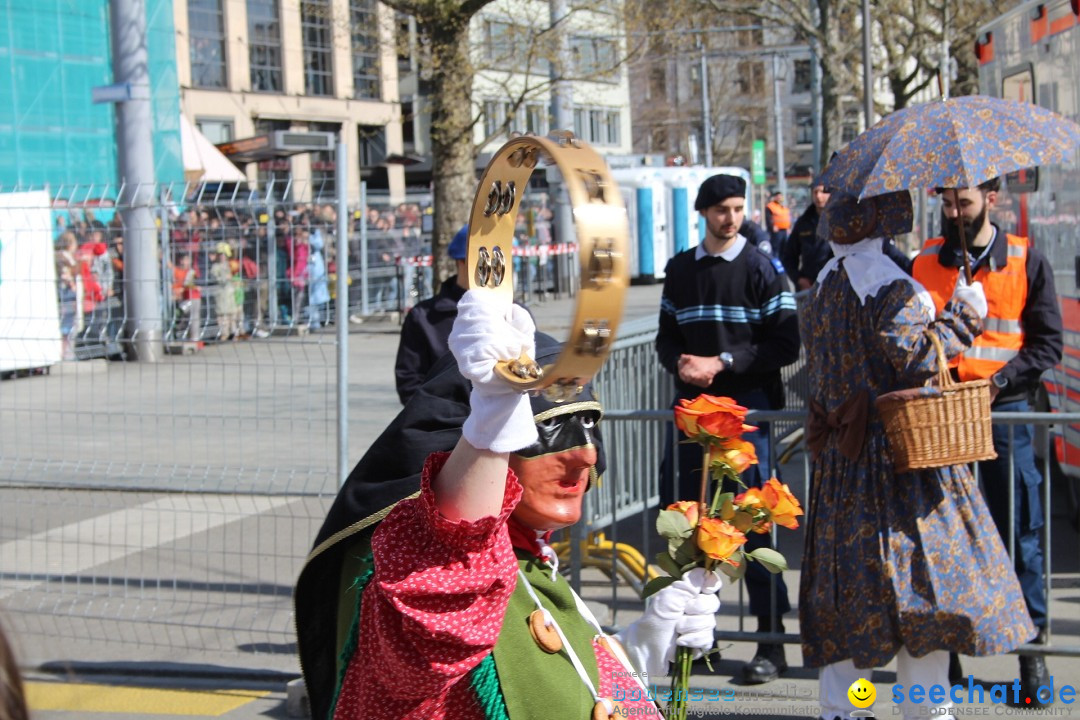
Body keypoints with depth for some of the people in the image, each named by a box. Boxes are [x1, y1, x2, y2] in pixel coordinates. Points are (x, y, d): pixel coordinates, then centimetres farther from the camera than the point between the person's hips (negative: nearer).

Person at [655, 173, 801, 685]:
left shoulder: (761, 268, -2)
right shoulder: (681, 270, 12)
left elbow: (786, 345, -7)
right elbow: (667, 337, 15)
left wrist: (722, 363, -14)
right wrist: (680, 364, -7)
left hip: (746, 405, -4)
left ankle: (771, 638, 4)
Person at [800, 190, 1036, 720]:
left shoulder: (824, 285, 9)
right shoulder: (895, 288, -14)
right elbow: (912, 357, -19)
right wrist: (963, 315, -9)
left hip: (839, 453, 7)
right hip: (898, 450, -7)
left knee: (845, 564, 10)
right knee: (924, 568, 1)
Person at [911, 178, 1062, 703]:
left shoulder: (1026, 260, 2)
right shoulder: (924, 261, 8)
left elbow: (1048, 342, 0)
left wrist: (1000, 381, -12)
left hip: (1004, 412, -2)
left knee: (1019, 528, 1)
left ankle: (1032, 645, 11)